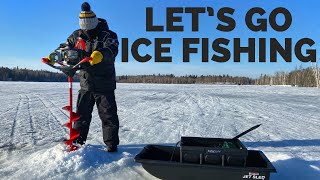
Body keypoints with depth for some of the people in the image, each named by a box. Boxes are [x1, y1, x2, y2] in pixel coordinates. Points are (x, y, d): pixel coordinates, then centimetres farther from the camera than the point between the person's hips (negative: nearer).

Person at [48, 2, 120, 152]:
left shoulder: (108, 35, -10)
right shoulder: (77, 35, 6)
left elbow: (112, 50, -30)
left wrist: (100, 54, -51)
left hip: (104, 86, -5)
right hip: (85, 85, 5)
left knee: (108, 115, 0)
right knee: (81, 113, 16)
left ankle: (111, 144, 12)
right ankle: (77, 141, 32)